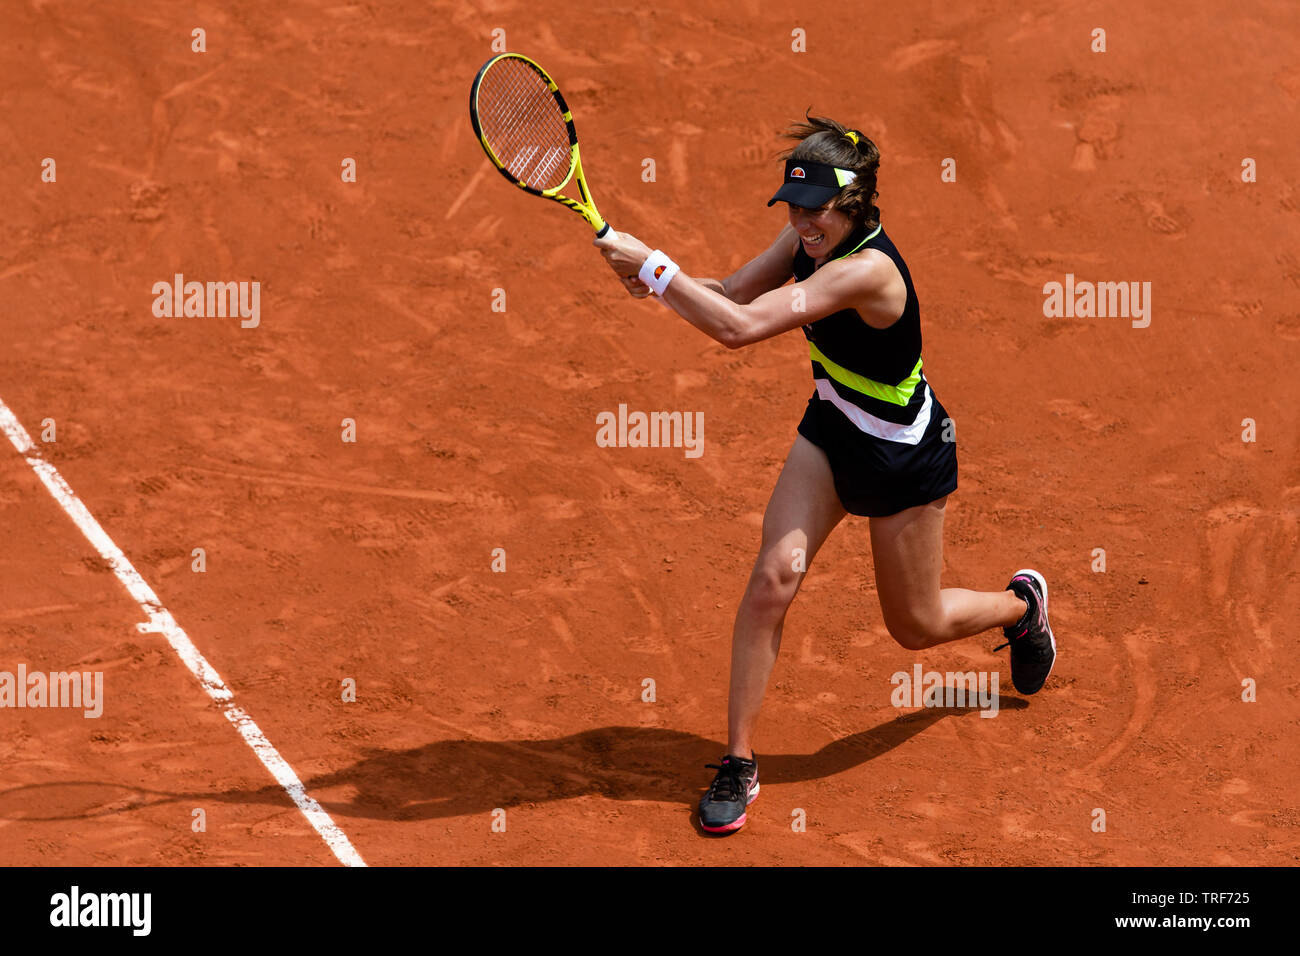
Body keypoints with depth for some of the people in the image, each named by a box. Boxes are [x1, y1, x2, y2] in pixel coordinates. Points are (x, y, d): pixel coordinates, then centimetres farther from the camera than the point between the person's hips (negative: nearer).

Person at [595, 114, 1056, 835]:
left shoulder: (867, 270, -37)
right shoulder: (812, 237, -12)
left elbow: (740, 328, -43)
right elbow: (730, 294, -7)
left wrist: (651, 263, -41)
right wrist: (659, 283, -27)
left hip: (904, 455, -6)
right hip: (830, 431, 6)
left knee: (916, 626, 13)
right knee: (773, 578, -12)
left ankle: (1021, 602, 47)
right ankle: (739, 763, -1)